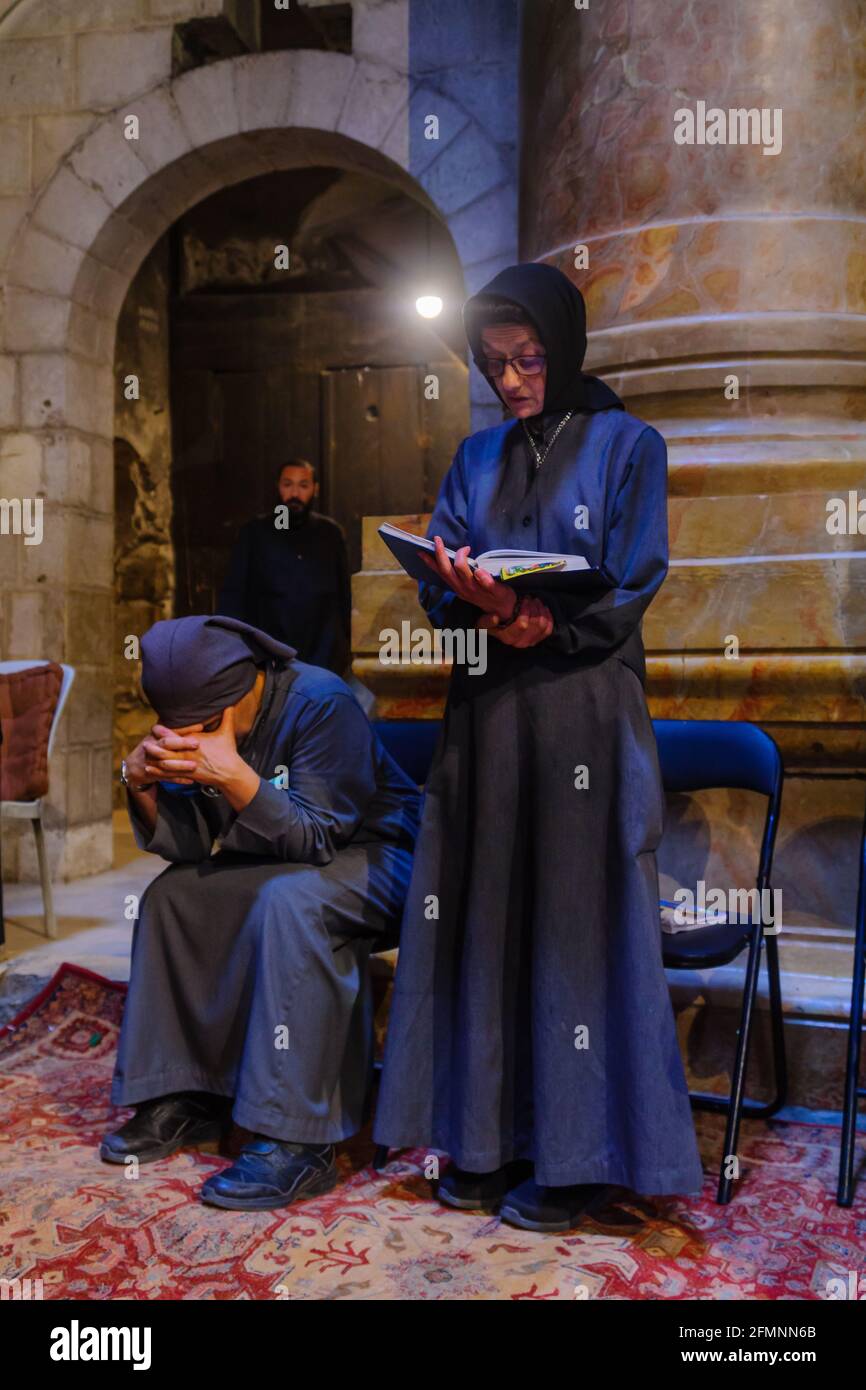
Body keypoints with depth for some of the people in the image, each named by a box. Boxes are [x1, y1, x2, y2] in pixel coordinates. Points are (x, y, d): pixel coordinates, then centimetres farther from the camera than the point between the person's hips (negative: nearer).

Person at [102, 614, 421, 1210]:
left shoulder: (321, 702, -25)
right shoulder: (200, 720, -5)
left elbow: (317, 838, -27)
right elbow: (189, 845, -5)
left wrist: (235, 776, -39)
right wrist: (143, 785, -23)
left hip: (372, 855, -7)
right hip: (278, 863, 8)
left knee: (289, 900, -34)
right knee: (172, 894, -6)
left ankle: (297, 1142, -29)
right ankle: (185, 1095, 5)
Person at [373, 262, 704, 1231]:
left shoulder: (627, 445, 2)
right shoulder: (478, 456, 15)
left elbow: (627, 596, -6)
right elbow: (439, 591, 7)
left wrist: (527, 620, -21)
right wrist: (473, 599, -16)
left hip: (584, 716, -4)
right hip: (487, 713, 4)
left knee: (576, 922, 0)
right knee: (483, 917, 6)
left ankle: (574, 1155, 13)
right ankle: (486, 1137, 19)